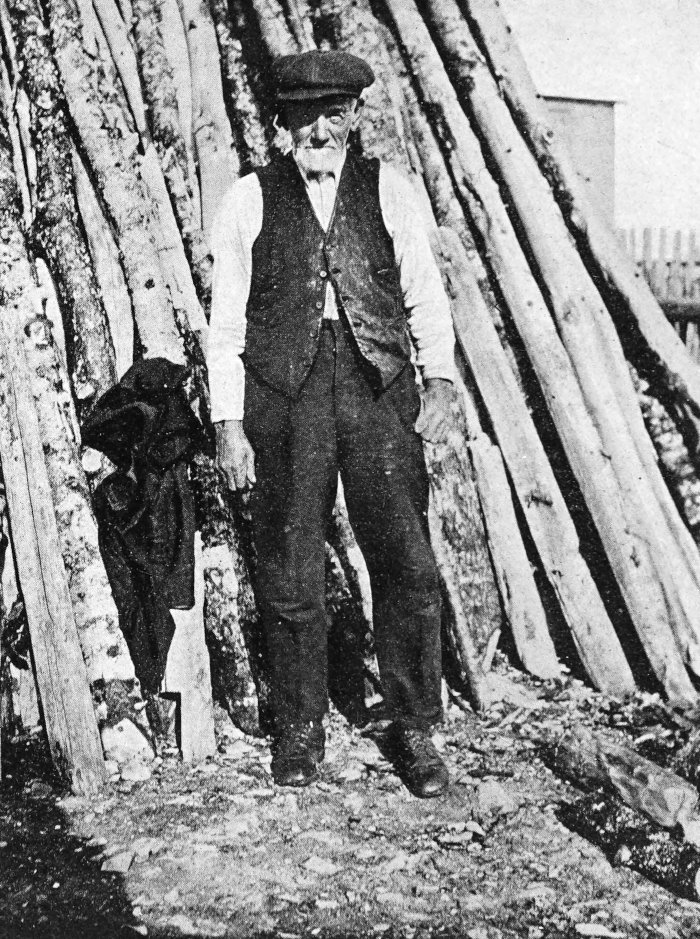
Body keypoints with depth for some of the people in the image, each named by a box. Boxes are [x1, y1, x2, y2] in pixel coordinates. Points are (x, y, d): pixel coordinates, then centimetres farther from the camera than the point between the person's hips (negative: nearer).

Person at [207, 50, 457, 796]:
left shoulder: (387, 190, 12)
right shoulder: (248, 201, 8)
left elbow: (424, 294, 11)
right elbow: (225, 321, 6)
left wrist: (440, 377, -5)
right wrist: (228, 424, -1)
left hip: (378, 383, 1)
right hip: (283, 391, 0)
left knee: (408, 562, -3)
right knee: (290, 573, 3)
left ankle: (414, 727, 14)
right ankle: (299, 730, 20)